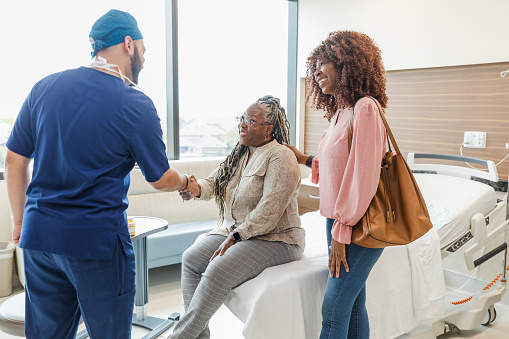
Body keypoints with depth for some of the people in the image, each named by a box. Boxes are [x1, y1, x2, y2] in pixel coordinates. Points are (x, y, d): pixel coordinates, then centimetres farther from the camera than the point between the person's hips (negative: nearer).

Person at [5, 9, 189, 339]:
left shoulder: (45, 87, 3)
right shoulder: (137, 106, -11)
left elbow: (15, 162, 8)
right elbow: (161, 179, -2)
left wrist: (20, 221, 18)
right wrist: (186, 182, 20)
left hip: (38, 237, 5)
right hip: (98, 238, -5)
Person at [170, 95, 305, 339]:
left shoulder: (280, 158, -13)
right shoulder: (238, 155, 14)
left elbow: (269, 211, -21)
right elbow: (214, 181, 8)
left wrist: (235, 237, -22)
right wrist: (198, 188, -16)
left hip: (273, 238, -8)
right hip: (233, 231, 8)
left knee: (218, 270, -27)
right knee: (192, 258, -12)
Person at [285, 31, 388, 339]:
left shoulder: (365, 108, -15)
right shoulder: (341, 111, 14)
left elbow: (363, 175, -19)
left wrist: (342, 232, -18)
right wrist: (306, 159, 20)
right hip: (342, 223, 9)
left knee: (334, 313, -3)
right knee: (353, 306, 16)